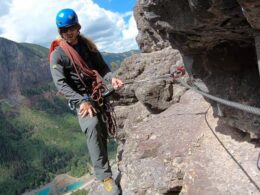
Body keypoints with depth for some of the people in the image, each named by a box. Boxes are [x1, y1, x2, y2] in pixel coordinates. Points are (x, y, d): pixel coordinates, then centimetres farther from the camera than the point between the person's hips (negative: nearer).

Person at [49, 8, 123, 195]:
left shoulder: (88, 45, 6)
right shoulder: (58, 54, -8)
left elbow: (102, 67, 5)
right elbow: (61, 84, -17)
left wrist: (112, 78, -18)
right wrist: (82, 101, -28)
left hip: (97, 94, 6)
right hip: (79, 97, -5)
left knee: (103, 131, 9)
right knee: (92, 126, -30)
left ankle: (101, 166, 30)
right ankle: (105, 175, -26)